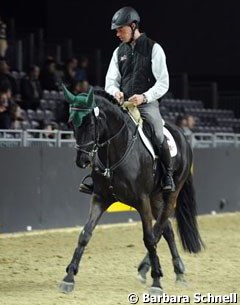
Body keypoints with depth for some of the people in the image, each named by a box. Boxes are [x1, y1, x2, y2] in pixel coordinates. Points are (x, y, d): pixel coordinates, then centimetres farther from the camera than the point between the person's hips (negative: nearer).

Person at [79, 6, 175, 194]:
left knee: (159, 137, -25)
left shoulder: (153, 48, -1)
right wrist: (115, 92, -11)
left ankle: (168, 177, -8)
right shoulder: (119, 52, 14)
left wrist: (144, 97, -22)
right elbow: (111, 80, 14)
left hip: (147, 103, -5)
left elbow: (163, 83, -6)